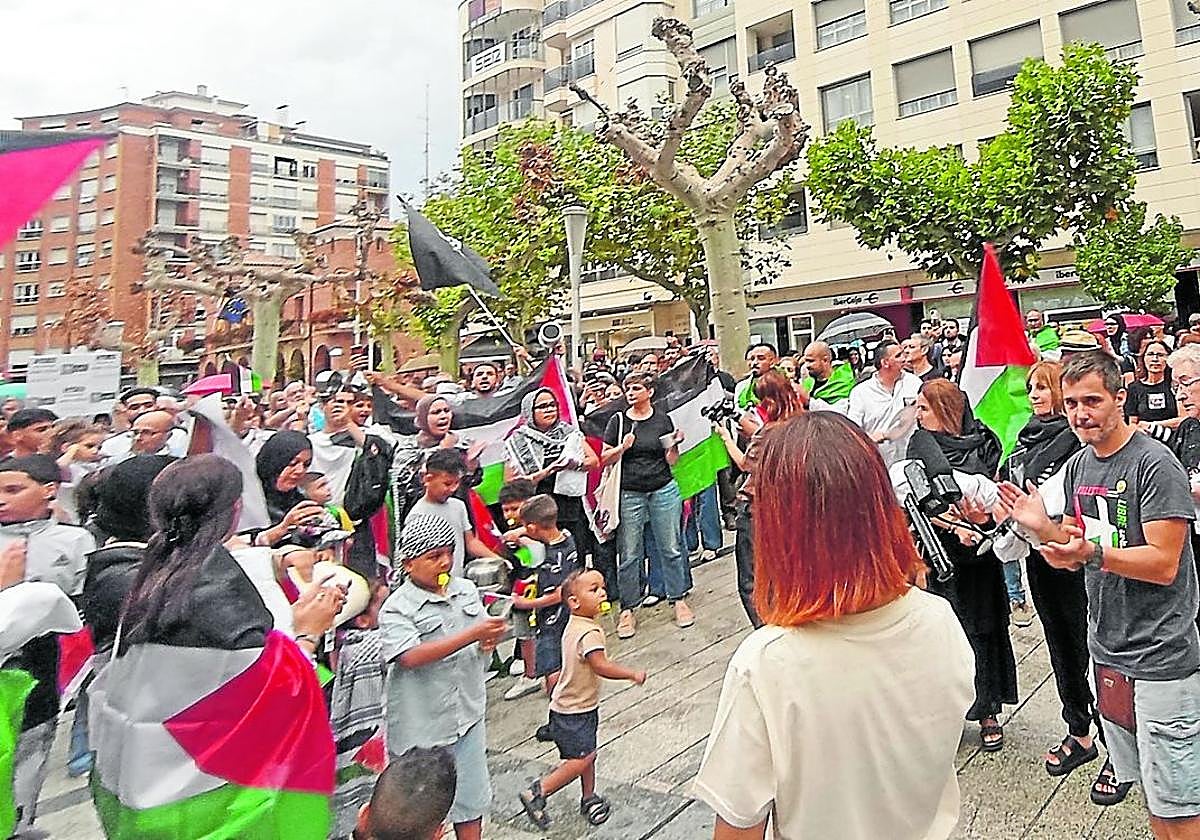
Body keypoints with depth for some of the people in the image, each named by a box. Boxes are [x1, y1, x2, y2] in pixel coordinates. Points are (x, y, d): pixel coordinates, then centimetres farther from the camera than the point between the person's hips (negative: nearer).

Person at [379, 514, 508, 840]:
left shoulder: (467, 590, 1)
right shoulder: (397, 608, -17)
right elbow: (412, 656, -31)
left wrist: (490, 640, -10)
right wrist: (471, 634, -35)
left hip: (467, 715, 5)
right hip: (421, 725, -5)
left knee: (472, 800, 19)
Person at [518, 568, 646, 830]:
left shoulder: (573, 626, 4)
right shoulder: (590, 632, -26)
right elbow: (602, 666, -33)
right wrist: (632, 674, -23)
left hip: (581, 705, 10)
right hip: (573, 712, -10)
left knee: (587, 754, 18)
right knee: (581, 759, -7)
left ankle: (589, 799, 33)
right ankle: (536, 793, 1)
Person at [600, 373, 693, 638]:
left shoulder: (663, 418, 4)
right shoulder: (618, 420, 1)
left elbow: (671, 460, 6)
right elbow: (605, 459, 2)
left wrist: (674, 444, -13)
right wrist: (622, 448, -15)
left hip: (664, 489, 1)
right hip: (630, 494, -1)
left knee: (671, 549, 7)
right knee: (629, 554, 3)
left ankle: (678, 600, 22)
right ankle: (627, 609, 14)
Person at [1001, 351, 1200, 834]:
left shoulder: (1154, 464, -15)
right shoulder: (1077, 466, 7)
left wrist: (1091, 553, -32)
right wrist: (1041, 527, -7)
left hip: (1161, 657, -7)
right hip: (1108, 652, 7)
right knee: (1146, 784, 20)